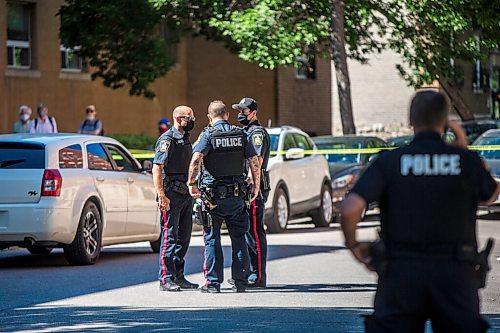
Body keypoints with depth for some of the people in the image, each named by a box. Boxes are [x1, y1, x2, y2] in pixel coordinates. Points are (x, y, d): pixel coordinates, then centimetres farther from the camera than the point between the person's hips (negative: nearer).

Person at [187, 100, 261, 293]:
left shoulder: (208, 134, -5)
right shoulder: (240, 134, 5)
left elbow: (196, 158, -21)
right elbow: (254, 162, 2)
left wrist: (191, 183, -14)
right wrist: (256, 187, 11)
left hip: (214, 195, -3)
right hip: (237, 195, 3)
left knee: (212, 239, 3)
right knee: (238, 238, 9)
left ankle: (213, 283, 1)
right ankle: (240, 282, 9)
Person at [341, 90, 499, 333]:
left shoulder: (389, 162, -5)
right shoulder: (467, 161, -2)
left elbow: (350, 209, -14)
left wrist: (353, 244, 4)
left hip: (401, 270, 0)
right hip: (455, 274, 1)